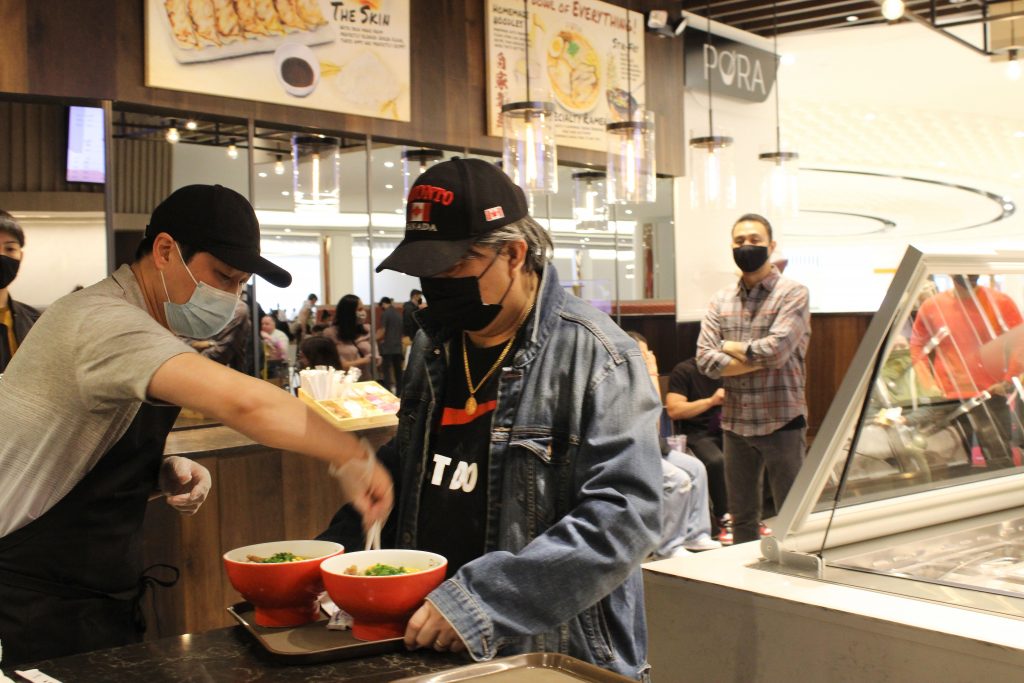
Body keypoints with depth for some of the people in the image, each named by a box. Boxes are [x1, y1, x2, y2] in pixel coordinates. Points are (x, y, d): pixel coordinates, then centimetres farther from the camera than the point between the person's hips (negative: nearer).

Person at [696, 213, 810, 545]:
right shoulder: (721, 300, 9)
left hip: (781, 420, -4)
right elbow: (705, 359, -2)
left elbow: (777, 349, -19)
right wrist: (758, 358, -11)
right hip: (735, 421, 5)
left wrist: (731, 347, -4)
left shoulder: (792, 293, -4)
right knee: (742, 516, 14)